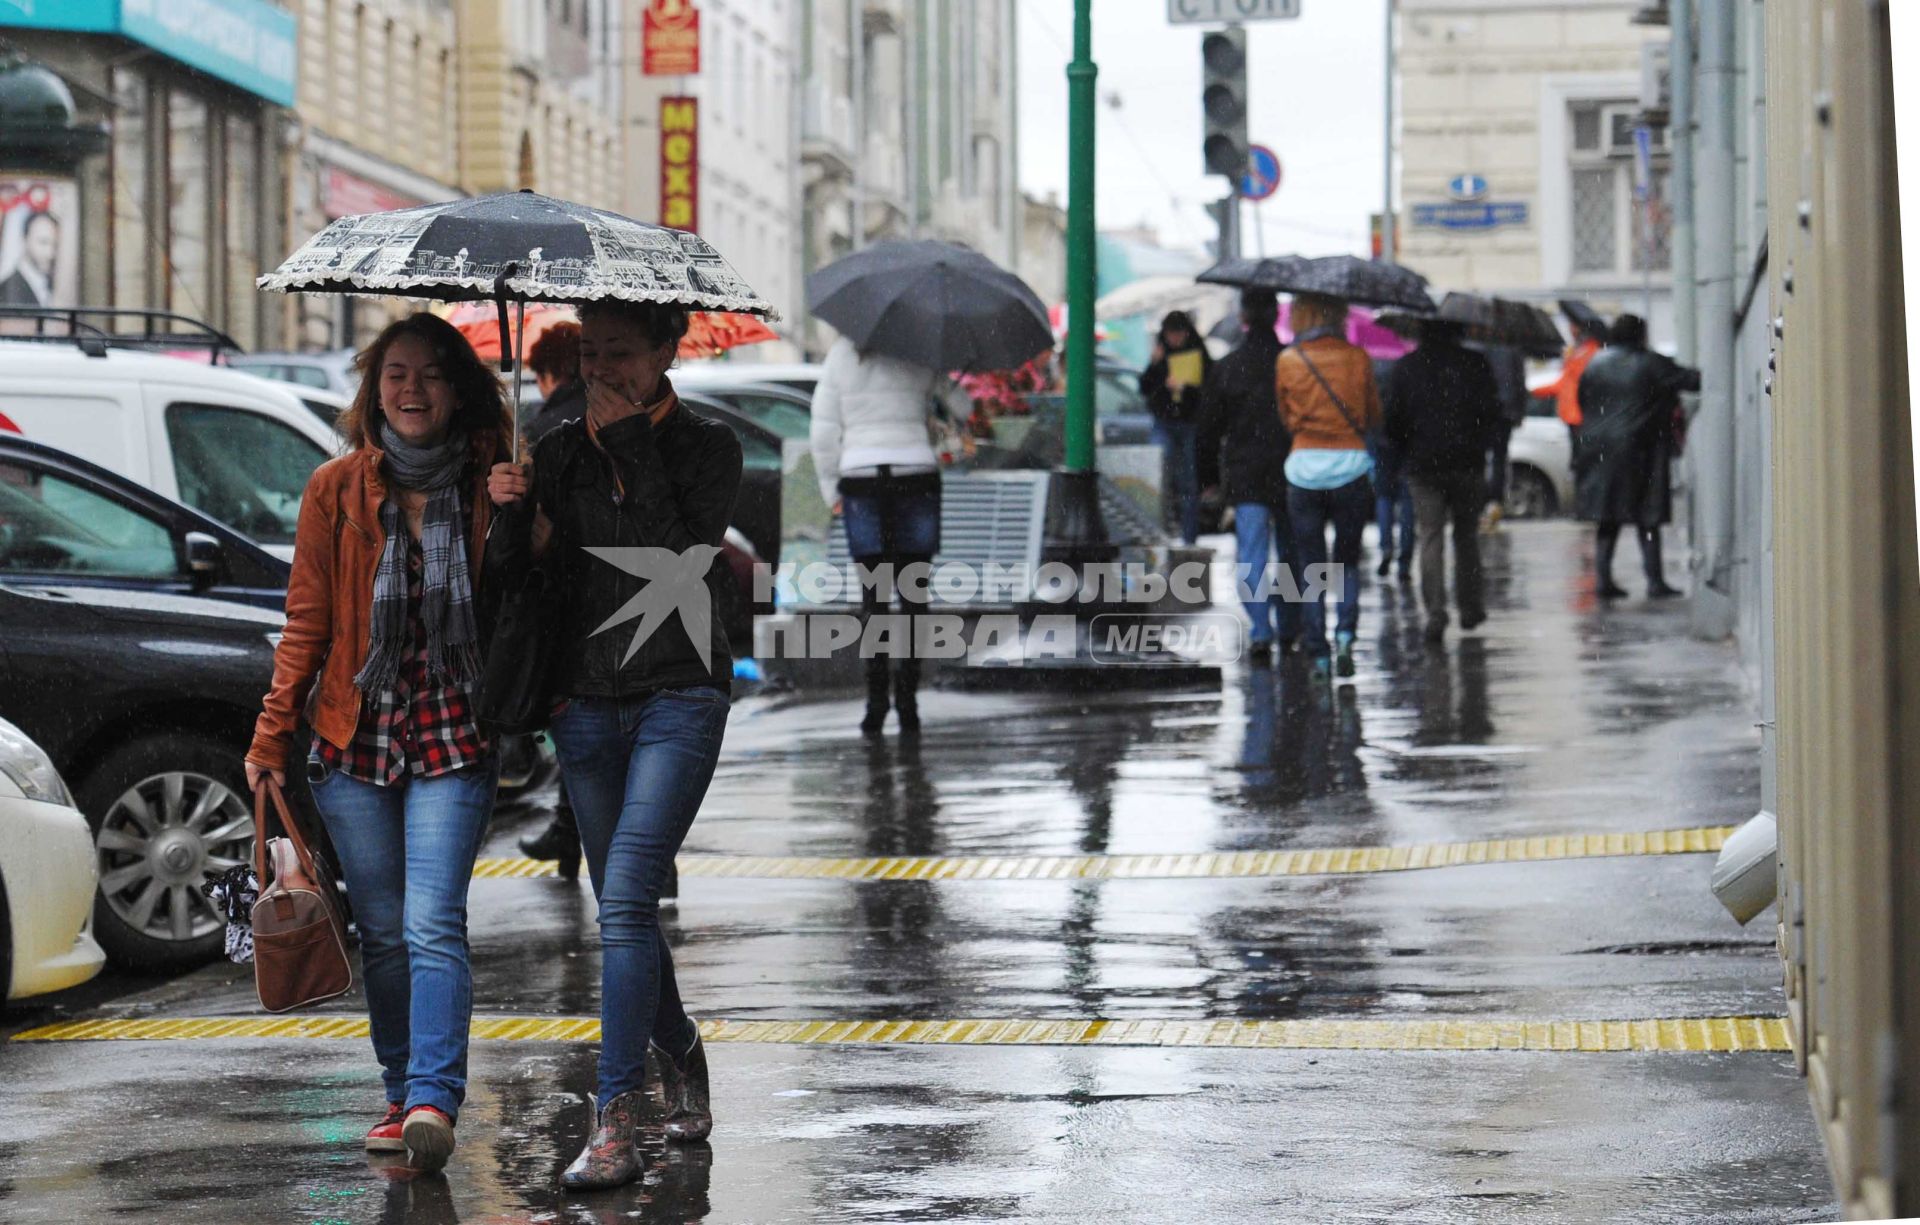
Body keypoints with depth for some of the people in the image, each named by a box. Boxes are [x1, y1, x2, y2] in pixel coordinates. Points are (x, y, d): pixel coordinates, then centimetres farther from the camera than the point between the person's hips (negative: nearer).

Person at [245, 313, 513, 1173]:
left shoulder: (488, 488, 1)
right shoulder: (337, 489, 3)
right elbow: (308, 620, 6)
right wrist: (272, 735, 3)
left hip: (453, 740, -2)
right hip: (355, 738, 2)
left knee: (432, 924, -14)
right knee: (383, 932, 7)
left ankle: (433, 1100, -20)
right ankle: (401, 1093, 20)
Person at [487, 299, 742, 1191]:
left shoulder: (707, 448, 0)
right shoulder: (562, 452, 9)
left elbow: (678, 553, -16)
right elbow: (526, 582, 6)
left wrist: (634, 441, -13)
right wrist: (514, 520, -13)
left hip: (678, 696, -4)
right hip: (586, 702, 5)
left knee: (625, 901, -16)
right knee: (623, 908, 11)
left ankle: (615, 1124, -18)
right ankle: (680, 1056, 36)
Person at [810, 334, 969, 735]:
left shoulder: (842, 354, 3)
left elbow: (824, 429, 2)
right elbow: (964, 409, 4)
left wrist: (831, 490, 9)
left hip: (861, 476, 0)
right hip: (916, 473, 0)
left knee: (873, 596, 3)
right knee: (913, 596, 4)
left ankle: (876, 700, -6)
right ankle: (907, 698, -3)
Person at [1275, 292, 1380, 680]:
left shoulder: (1287, 361, -2)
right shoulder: (1357, 358, -2)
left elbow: (1285, 417, 9)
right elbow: (1374, 418, 8)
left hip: (1304, 469, 0)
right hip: (1351, 466, 0)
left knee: (1311, 565, 7)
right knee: (1347, 560, 13)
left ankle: (1319, 653, 3)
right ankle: (1345, 634, -7)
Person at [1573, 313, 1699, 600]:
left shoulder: (1595, 365, 8)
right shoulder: (1651, 365, -6)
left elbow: (1582, 404, 13)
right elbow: (1691, 380, -6)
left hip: (1600, 454, 4)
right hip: (1640, 453, -4)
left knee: (1607, 521, 10)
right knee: (1648, 521, 1)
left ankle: (1602, 578, 2)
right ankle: (1654, 581, 0)